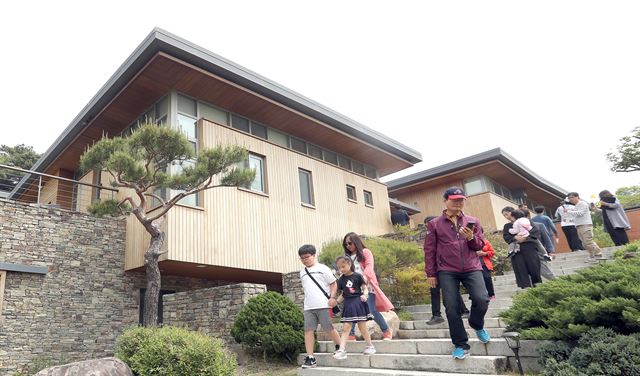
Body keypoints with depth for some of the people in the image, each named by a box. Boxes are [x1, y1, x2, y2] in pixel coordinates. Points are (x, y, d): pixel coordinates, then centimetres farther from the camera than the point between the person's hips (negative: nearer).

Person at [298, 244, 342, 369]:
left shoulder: (322, 268, 0)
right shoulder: (302, 272, 16)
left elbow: (333, 284, 1)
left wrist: (332, 297, -11)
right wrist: (308, 299, 16)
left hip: (323, 305, -5)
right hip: (308, 307, 5)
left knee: (329, 329, 1)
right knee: (308, 331, -1)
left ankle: (340, 348, 25)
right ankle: (310, 358, 4)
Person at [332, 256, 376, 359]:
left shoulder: (358, 276, -5)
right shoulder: (341, 280, 8)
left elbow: (365, 288, -1)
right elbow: (342, 294, 13)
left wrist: (365, 295, -20)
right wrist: (336, 301, 1)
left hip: (358, 303, -3)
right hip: (348, 305, 4)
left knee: (362, 326, 4)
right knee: (345, 327, -1)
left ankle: (370, 346, 23)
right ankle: (341, 350, -4)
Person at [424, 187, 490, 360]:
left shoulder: (473, 221, 10)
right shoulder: (434, 224, 4)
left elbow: (481, 245, 11)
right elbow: (429, 250, 4)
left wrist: (471, 238, -11)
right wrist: (430, 273, 2)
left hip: (471, 268, 1)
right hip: (447, 271, -1)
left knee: (482, 299, -15)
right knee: (451, 308, -3)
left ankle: (477, 325, 19)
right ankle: (461, 345, 13)